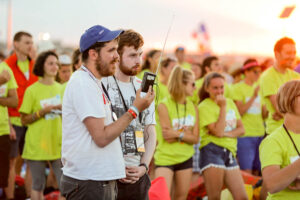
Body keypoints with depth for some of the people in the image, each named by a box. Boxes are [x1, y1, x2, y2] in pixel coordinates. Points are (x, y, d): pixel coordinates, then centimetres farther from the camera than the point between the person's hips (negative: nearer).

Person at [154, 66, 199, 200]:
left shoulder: (192, 107, 5)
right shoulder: (164, 106, -11)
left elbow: (195, 139, -2)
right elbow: (168, 137, -14)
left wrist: (178, 134, -16)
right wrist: (186, 133, -7)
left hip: (186, 158, 5)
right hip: (165, 158, -5)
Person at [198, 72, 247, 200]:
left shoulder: (230, 102, 15)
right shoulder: (204, 107, -5)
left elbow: (241, 129, 10)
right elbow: (218, 132, -15)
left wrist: (226, 133, -9)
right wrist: (223, 107, -10)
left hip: (230, 152, 6)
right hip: (212, 152, -6)